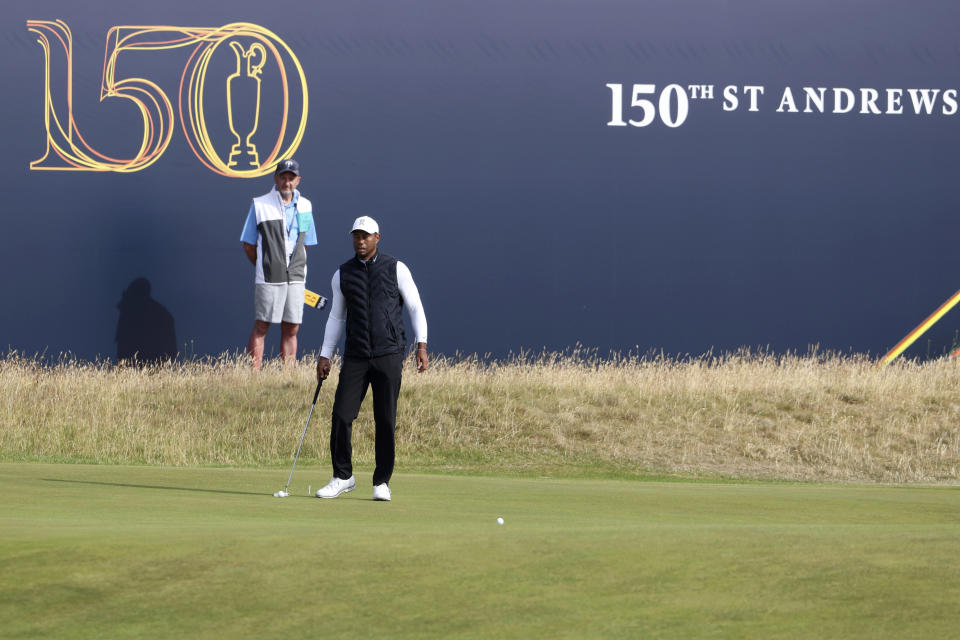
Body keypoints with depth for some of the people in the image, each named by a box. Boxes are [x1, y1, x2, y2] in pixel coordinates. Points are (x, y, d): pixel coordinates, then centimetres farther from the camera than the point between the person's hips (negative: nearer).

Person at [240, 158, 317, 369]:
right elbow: (248, 244, 5)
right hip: (268, 279, -4)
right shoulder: (260, 205, 0)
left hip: (296, 278, 4)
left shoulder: (305, 206, 11)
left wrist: (296, 267, 13)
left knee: (291, 329, 4)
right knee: (261, 327, -3)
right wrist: (265, 267, 8)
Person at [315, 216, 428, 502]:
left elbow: (415, 308, 4)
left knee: (386, 421, -3)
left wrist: (422, 345, -7)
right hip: (355, 357, 2)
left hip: (389, 355, -2)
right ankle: (342, 477, 8)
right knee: (341, 416, -6)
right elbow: (336, 317, 15)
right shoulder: (343, 275, 9)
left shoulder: (396, 269, 2)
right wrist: (324, 355, 9)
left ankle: (382, 483, 6)